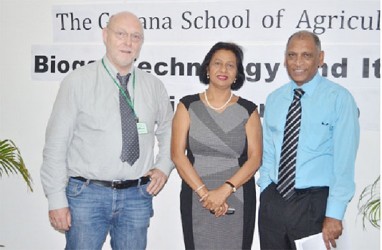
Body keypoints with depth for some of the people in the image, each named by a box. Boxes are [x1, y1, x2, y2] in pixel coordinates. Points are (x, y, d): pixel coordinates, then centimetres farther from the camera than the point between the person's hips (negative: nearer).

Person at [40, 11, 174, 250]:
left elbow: (168, 131, 20)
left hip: (138, 195, 3)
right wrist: (57, 199, -7)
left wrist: (163, 167, 4)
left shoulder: (154, 86, 6)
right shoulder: (78, 81, -5)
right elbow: (56, 144, -5)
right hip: (87, 194, -3)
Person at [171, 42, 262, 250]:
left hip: (238, 200, 0)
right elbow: (177, 154, -4)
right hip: (196, 198, 0)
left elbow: (255, 158, -3)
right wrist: (204, 193, -12)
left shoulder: (248, 110, 3)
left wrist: (225, 189, -15)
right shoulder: (188, 106, 2)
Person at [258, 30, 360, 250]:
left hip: (314, 203, -4)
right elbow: (268, 151, 11)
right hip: (272, 200, 4)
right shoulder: (274, 99, 6)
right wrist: (266, 193, 6)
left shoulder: (339, 98, -9)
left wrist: (334, 214, -16)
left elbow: (344, 159, -13)